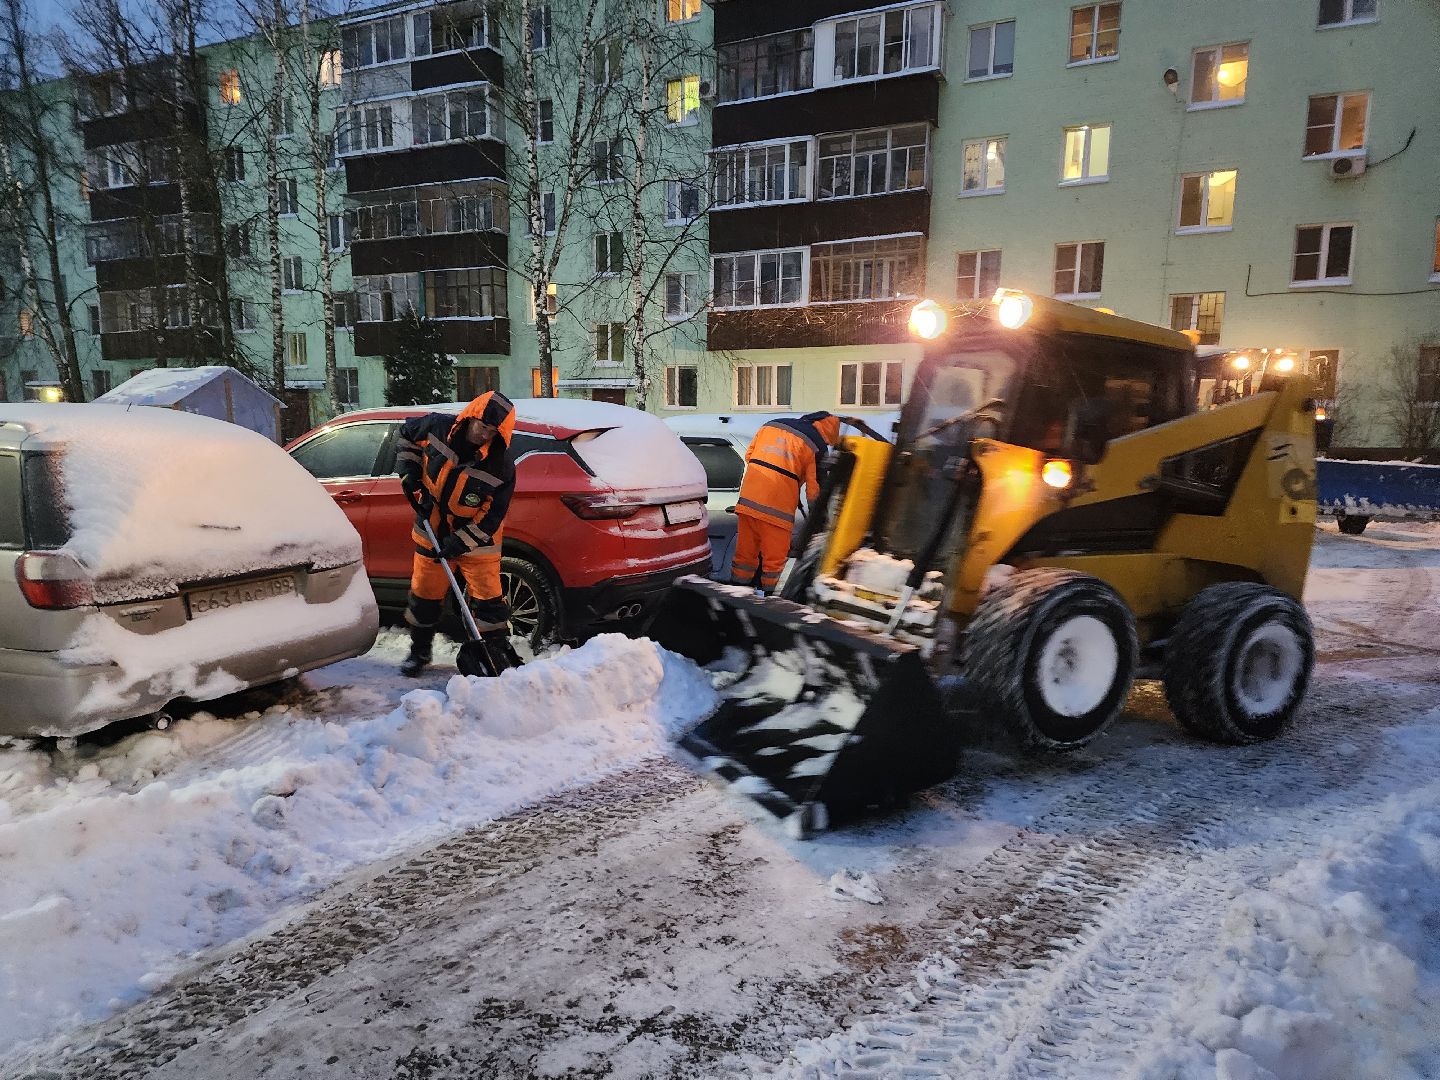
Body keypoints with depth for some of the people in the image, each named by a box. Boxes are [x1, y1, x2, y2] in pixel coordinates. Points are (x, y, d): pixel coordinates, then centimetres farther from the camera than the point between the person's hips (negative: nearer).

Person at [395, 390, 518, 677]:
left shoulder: (501, 466, -22)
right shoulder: (437, 427, -14)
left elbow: (491, 517, -17)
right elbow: (407, 433, 10)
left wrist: (460, 542, -22)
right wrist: (408, 471, -2)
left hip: (476, 539, -3)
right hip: (432, 531, 3)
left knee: (488, 599, -3)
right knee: (424, 594, 12)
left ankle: (499, 650, 13)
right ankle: (419, 652, 31)